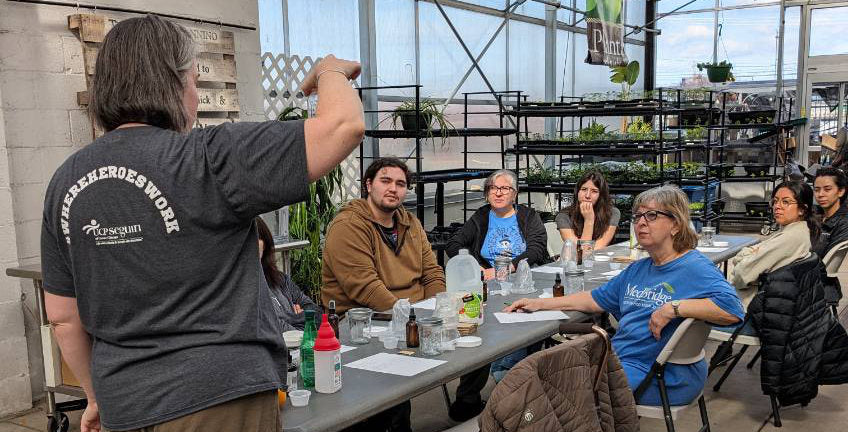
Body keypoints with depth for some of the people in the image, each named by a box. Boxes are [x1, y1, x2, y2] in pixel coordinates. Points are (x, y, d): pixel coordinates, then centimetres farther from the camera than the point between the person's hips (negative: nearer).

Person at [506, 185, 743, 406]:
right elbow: (596, 299, 21)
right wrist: (540, 303, 15)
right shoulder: (637, 269, 16)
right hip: (616, 356, 9)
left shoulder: (696, 268, -13)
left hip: (659, 376, -9)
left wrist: (674, 308, -29)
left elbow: (732, 310, -27)